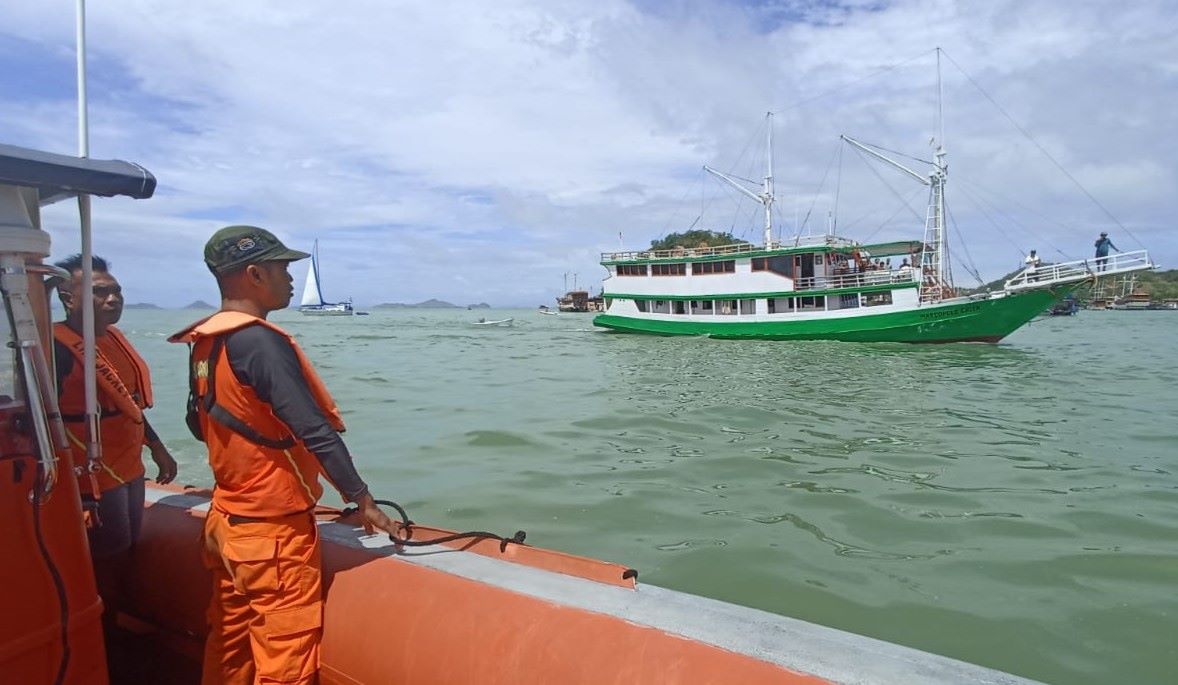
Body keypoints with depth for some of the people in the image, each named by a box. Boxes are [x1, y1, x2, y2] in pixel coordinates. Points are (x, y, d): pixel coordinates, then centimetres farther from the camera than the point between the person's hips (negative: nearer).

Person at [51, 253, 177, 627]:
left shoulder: (115, 337, 8)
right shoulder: (57, 348, -18)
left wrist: (157, 448, 21)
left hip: (129, 470, 9)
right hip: (93, 479, -9)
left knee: (125, 556, 18)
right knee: (106, 567, 3)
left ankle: (112, 630, 34)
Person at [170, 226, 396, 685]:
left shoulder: (204, 342, 5)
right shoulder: (261, 342, -21)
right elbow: (315, 430, -23)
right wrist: (361, 498, -16)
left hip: (226, 521, 9)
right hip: (273, 529, -9)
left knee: (230, 643, 21)